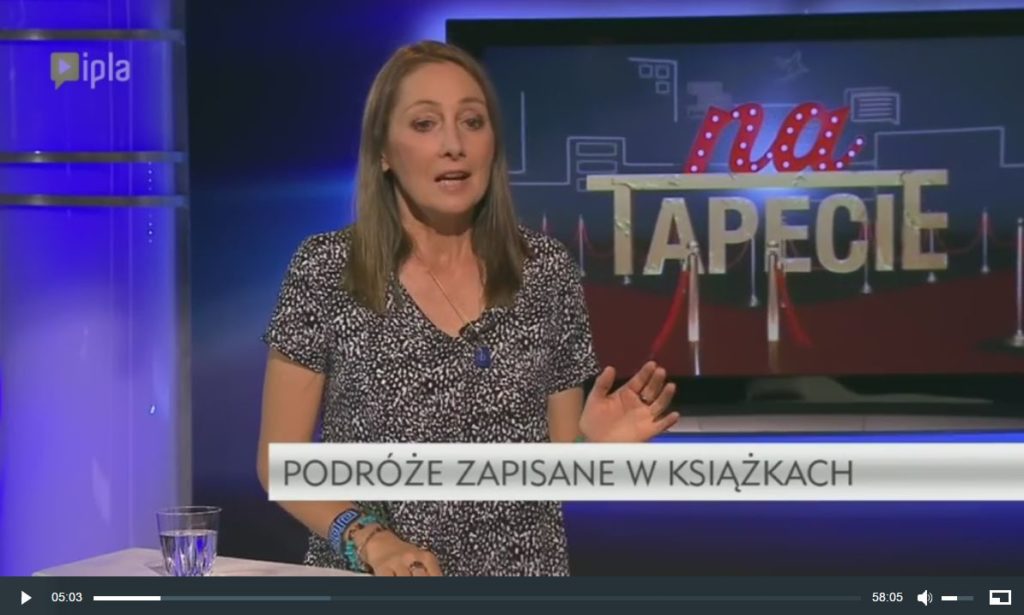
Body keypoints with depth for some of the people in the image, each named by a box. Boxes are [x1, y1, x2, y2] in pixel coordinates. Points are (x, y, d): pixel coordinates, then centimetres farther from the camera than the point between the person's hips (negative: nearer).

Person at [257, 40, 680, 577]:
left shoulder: (546, 270, 3)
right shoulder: (325, 270, -3)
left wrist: (594, 445, -10)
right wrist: (369, 538, -14)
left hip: (521, 573, 2)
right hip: (368, 580, -2)